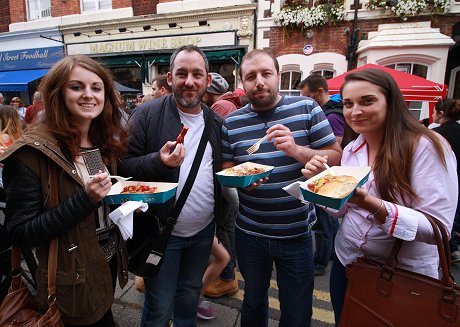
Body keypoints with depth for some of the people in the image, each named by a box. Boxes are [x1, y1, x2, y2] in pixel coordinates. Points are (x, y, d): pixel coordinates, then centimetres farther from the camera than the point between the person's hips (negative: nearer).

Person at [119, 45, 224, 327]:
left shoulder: (216, 122, 5)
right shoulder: (148, 115, -10)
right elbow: (124, 166, -12)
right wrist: (158, 161, -30)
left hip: (204, 230, 5)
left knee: (190, 297, 25)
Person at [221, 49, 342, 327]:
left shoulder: (306, 108, -6)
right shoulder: (232, 122, -1)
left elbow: (336, 157, -7)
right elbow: (225, 170, 5)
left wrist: (296, 150, -24)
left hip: (297, 233, -1)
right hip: (250, 233, 2)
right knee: (253, 301, 27)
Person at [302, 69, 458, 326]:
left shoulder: (427, 147, -18)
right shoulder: (351, 150, 0)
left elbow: (439, 228, -23)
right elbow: (342, 210, 6)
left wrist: (371, 205, -37)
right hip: (347, 264, 6)